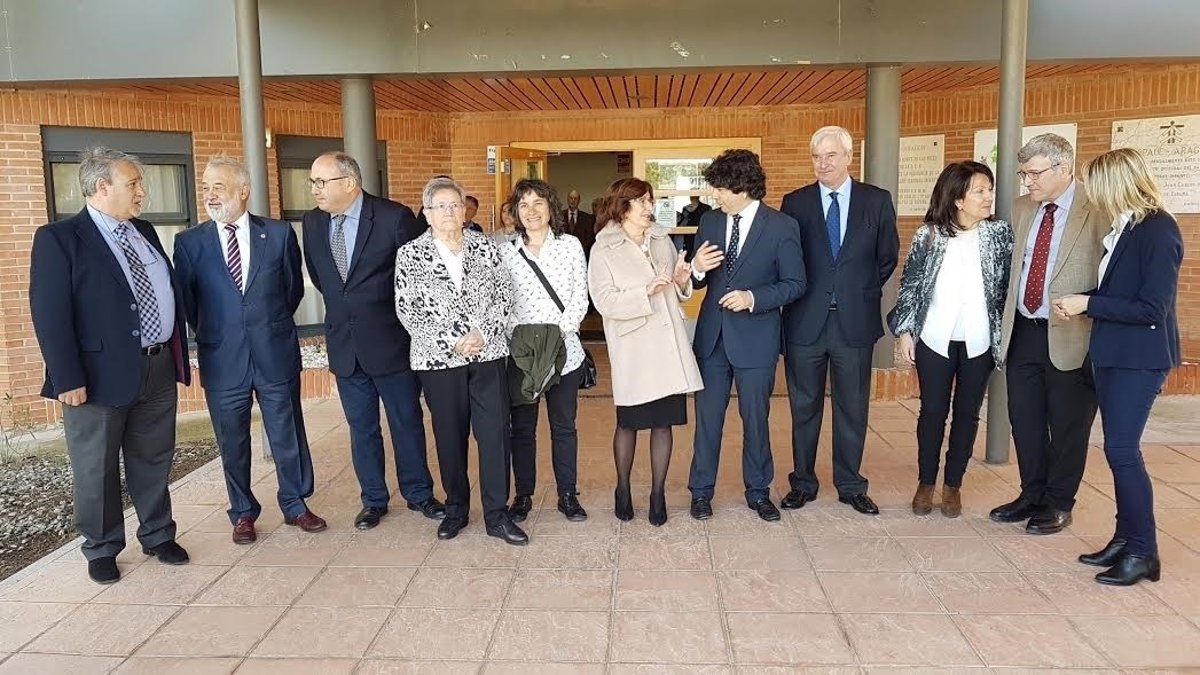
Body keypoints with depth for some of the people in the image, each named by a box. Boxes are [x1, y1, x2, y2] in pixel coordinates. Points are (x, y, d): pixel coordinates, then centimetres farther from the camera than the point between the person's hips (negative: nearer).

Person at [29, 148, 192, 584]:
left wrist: (178, 356, 12)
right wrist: (68, 379, -19)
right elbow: (50, 313, -14)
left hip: (159, 369, 6)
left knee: (154, 461, 16)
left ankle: (158, 535, 32)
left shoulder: (145, 233, 12)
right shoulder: (59, 238, -8)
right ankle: (102, 549, 26)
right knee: (97, 469, 9)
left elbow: (171, 294, 15)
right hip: (101, 374, -6)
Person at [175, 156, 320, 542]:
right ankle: (243, 513, 28)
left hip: (277, 354, 0)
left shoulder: (279, 234, -1)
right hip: (222, 360, 1)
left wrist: (272, 325, 10)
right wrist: (209, 335, 10)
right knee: (232, 442, 11)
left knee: (288, 435, 10)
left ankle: (294, 504, 27)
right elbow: (186, 301, 8)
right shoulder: (189, 243, 0)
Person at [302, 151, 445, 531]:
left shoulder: (394, 217, -12)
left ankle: (418, 494, 25)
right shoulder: (313, 222, 3)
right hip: (344, 343, 4)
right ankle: (373, 499, 27)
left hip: (390, 341, -4)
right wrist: (341, 306, 12)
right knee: (361, 427, 13)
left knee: (407, 422, 9)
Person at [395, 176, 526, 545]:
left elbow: (504, 295, 3)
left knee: (495, 432, -1)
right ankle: (456, 508, 27)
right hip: (439, 359, -1)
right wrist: (451, 342, -12)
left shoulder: (485, 247, 6)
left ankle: (497, 514, 10)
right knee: (450, 436, 9)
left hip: (488, 353, 1)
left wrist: (482, 334, -12)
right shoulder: (410, 255, 1)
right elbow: (407, 310, -4)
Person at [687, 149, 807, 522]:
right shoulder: (710, 221, 5)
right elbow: (698, 281, 9)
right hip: (711, 336, 3)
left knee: (755, 417, 9)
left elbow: (795, 283, -6)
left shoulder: (782, 226, -7)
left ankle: (758, 491, 26)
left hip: (756, 337, -3)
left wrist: (753, 298, -19)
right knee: (707, 416, 9)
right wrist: (697, 269, -14)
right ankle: (701, 490, 22)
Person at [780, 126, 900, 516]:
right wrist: (796, 296, 0)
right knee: (804, 408, 10)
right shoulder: (795, 203, 1)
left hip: (855, 322, 0)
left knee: (853, 409, 10)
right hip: (805, 322, 0)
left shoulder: (877, 201, 2)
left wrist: (865, 293, 5)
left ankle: (850, 486, 24)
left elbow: (888, 257, 10)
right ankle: (803, 483, 24)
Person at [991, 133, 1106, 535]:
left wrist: (1086, 309, -14)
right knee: (1025, 420, 14)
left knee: (1068, 425, 8)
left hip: (1070, 337, -6)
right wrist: (1007, 320, 12)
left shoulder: (1097, 213, -11)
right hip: (1023, 332, 6)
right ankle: (1032, 495, 30)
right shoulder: (1021, 209, 9)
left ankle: (1059, 504, 23)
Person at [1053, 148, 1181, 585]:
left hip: (1139, 358, -9)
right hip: (1112, 353, 9)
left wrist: (1089, 304, -15)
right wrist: (1082, 307, -1)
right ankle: (1125, 538, 23)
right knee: (1118, 449, 13)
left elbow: (1152, 309, -20)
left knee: (1122, 449, -8)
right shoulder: (1123, 228, 9)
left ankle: (1143, 552, 4)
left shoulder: (1158, 230, -16)